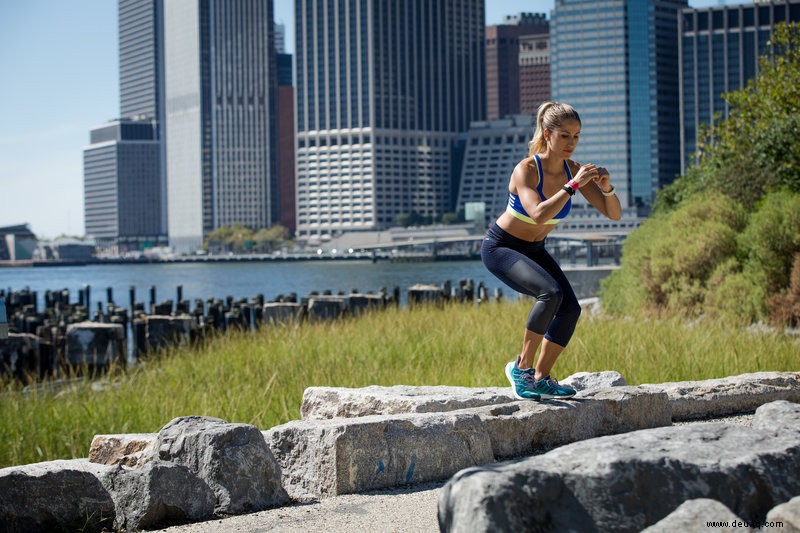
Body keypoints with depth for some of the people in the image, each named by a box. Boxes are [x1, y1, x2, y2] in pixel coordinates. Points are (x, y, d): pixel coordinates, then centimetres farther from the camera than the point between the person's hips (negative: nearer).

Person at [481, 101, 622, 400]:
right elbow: (539, 215, -43)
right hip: (500, 247, -7)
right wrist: (573, 185, -41)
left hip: (533, 249, 7)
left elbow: (614, 214, -8)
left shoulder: (573, 170, -8)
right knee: (551, 292, -29)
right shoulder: (526, 170, -26)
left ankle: (540, 379, 5)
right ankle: (522, 366, -15)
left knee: (570, 308, -9)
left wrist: (607, 187, -27)